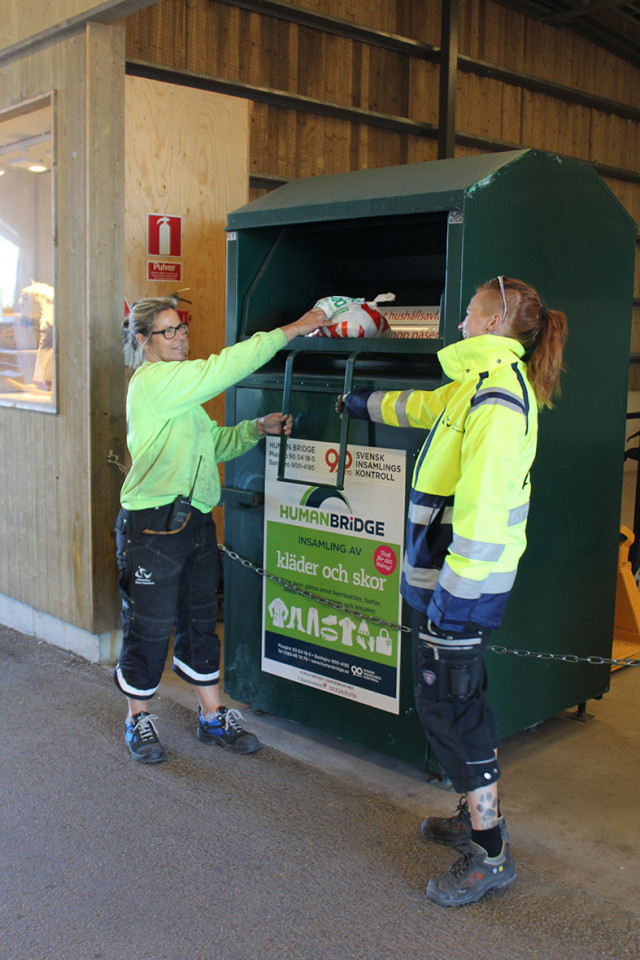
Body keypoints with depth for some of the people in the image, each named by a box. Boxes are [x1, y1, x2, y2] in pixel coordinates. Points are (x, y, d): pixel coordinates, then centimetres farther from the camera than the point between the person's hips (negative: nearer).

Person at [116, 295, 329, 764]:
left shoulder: (181, 391, 18)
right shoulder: (153, 382, -13)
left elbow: (215, 442, 21)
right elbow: (223, 369, -20)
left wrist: (257, 428, 3)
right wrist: (288, 331, -18)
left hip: (195, 522, 9)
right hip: (153, 527, -9)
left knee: (201, 622, 15)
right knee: (149, 628, 4)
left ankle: (213, 717, 28)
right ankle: (138, 719, 23)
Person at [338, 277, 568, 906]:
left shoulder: (497, 397, -19)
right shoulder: (480, 384, 13)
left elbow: (484, 509, -26)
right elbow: (422, 405, 34)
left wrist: (452, 595, -24)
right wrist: (366, 405, 49)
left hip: (461, 581, -10)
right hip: (445, 575, 10)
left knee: (448, 708, -2)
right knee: (457, 701, 19)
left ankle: (490, 854, 10)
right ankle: (478, 815, 34)